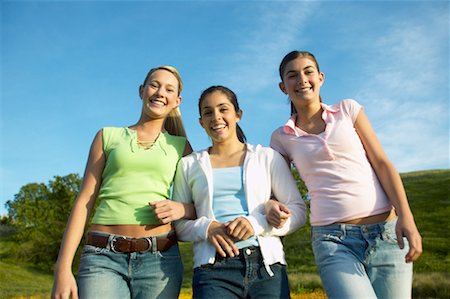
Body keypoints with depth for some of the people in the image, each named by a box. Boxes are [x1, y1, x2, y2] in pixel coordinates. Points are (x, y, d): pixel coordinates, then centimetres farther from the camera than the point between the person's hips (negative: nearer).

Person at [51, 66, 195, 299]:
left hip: (159, 259, 1)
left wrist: (180, 209, -8)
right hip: (104, 257, -1)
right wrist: (63, 269, 0)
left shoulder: (181, 147, 13)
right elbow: (84, 201, 7)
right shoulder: (108, 136, 12)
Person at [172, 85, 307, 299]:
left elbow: (298, 211, 6)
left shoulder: (268, 157, 11)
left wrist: (257, 223, -10)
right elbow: (178, 223, 11)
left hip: (267, 266, 1)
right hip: (213, 269, 0)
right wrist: (206, 227, -9)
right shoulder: (189, 164, 13)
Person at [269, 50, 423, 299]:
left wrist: (406, 217, -8)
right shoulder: (282, 137, 9)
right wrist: (273, 206, -10)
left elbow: (382, 163, 3)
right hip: (332, 240, -1)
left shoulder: (347, 110, 8)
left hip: (386, 231, 1)